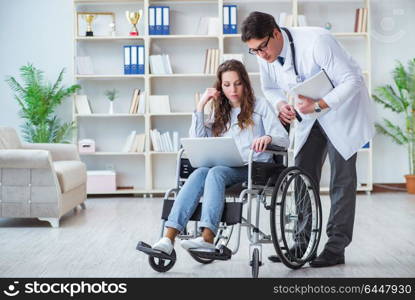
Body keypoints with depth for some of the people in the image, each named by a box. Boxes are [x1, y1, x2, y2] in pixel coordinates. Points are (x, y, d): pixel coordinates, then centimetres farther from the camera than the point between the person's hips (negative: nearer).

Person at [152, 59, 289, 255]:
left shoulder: (260, 106, 11)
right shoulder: (220, 112, 24)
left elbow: (284, 139, -1)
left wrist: (268, 138, -24)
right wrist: (201, 106, 10)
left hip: (255, 168, -3)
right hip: (225, 167, 4)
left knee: (216, 172, -34)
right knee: (199, 173, -30)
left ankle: (207, 238, -50)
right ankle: (169, 238, -43)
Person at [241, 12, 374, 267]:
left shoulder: (317, 41, -32)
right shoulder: (266, 56, -12)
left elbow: (352, 81, -29)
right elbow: (270, 88, 6)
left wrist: (318, 105, -39)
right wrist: (280, 104, -17)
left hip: (342, 108, -6)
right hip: (310, 113, 6)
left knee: (342, 177, -4)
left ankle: (336, 247, 1)